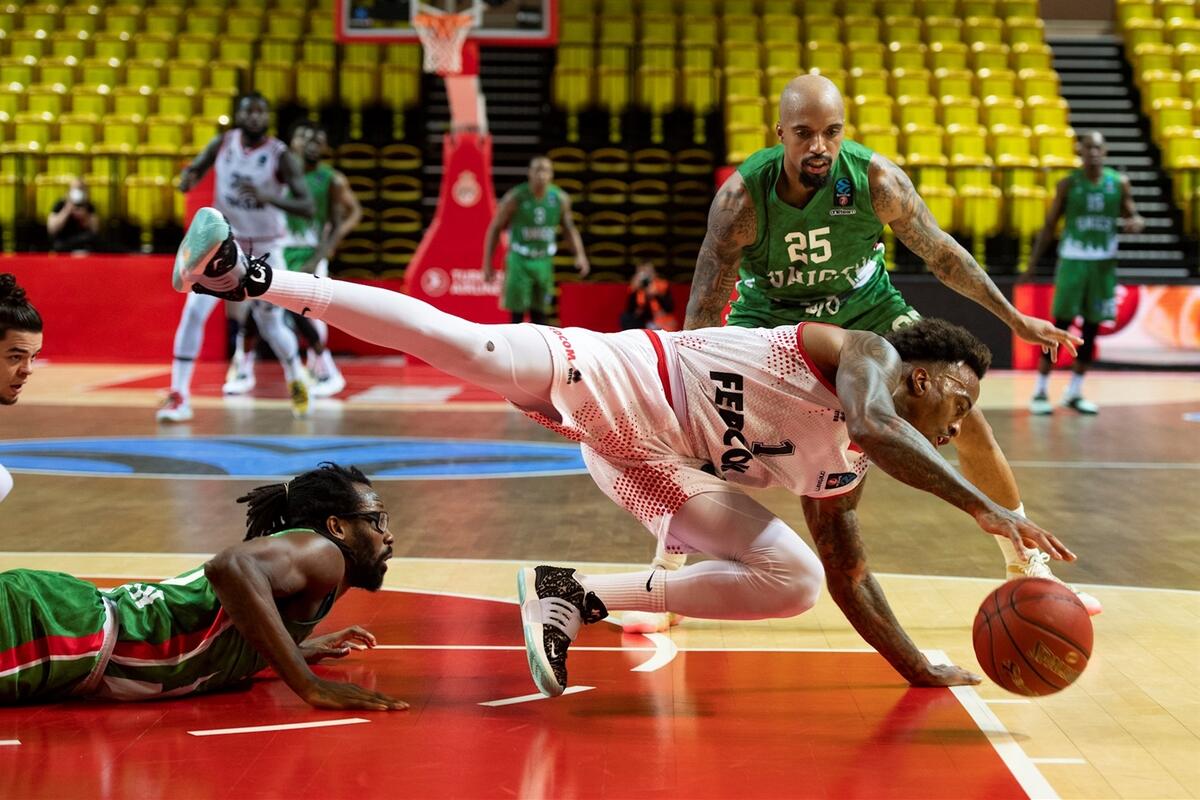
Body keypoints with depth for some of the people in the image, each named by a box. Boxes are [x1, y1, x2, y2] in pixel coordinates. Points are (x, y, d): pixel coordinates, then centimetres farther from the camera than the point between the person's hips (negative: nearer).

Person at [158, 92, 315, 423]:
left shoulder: (281, 156, -17)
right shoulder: (222, 143, -7)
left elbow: (307, 207, -23)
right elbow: (194, 169, 8)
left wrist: (269, 198, -40)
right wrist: (187, 177, -18)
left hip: (265, 249, -2)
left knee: (270, 324, 7)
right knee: (194, 311, -14)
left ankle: (296, 380, 36)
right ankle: (179, 396, -10)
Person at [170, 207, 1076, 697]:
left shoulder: (841, 467, 16)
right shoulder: (862, 352, -8)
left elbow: (849, 577, 26)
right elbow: (878, 423, -32)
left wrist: (918, 667, 24)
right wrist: (987, 507, -35)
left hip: (657, 465, 8)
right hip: (620, 379, -8)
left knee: (794, 580, -5)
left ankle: (580, 598, -7)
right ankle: (249, 275, -16)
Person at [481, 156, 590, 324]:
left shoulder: (560, 198, -5)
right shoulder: (515, 197, -14)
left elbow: (570, 228, 10)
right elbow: (495, 229, -5)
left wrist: (580, 255, -4)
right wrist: (487, 264, -6)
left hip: (544, 261, 3)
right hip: (519, 260, -3)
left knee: (540, 314, 9)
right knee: (517, 313, -4)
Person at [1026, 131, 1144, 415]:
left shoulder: (1119, 182, 1)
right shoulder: (1068, 184, -2)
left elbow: (1134, 217, 6)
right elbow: (1050, 225, 2)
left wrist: (1135, 224, -19)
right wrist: (1032, 262, -4)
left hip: (1104, 263, 2)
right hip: (1073, 260, -2)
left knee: (1092, 328, 6)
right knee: (1061, 325, -4)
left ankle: (1074, 392, 16)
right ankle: (1041, 390, 4)